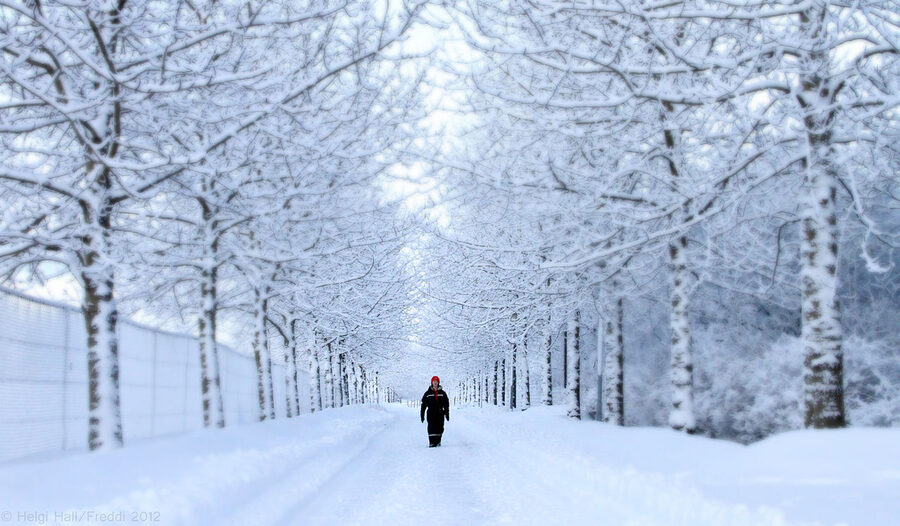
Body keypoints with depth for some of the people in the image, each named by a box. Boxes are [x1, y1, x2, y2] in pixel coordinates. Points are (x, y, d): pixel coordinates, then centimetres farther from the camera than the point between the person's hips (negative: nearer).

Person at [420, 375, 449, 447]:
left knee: (440, 428, 0)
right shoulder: (428, 393, 6)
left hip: (440, 413, 2)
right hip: (431, 413, -1)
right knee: (432, 428, -12)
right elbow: (423, 404, 8)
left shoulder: (442, 393, 10)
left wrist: (447, 414, 7)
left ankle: (438, 442, 11)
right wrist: (422, 415, 5)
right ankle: (432, 442, -14)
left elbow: (446, 404, 12)